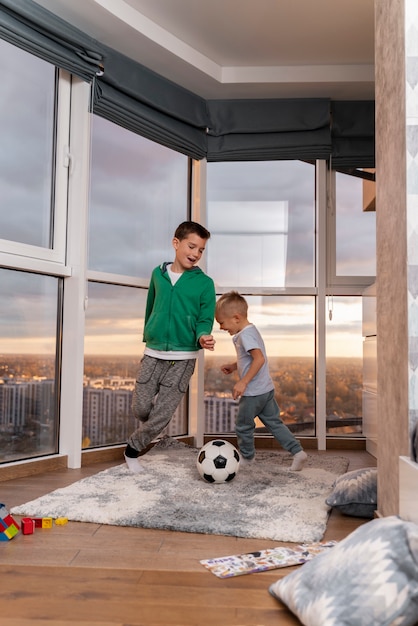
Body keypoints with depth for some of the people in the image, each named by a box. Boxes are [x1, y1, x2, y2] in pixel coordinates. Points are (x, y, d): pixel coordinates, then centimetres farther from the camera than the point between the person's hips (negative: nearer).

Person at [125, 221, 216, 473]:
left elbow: (205, 318, -5)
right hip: (153, 353, 3)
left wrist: (203, 336, -25)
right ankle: (145, 438, 40)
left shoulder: (205, 283, -3)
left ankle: (132, 449, 23)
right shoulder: (158, 274, 6)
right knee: (141, 409, 4)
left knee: (161, 416, -2)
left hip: (183, 358, -2)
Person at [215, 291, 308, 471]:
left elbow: (259, 359, -30)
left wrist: (243, 382, -29)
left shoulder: (245, 334, -20)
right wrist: (233, 366, 15)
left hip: (254, 392, -10)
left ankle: (246, 456, 28)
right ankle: (298, 451, 9)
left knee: (243, 426, 10)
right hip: (266, 389, 10)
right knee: (274, 422, 14)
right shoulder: (250, 331, 11)